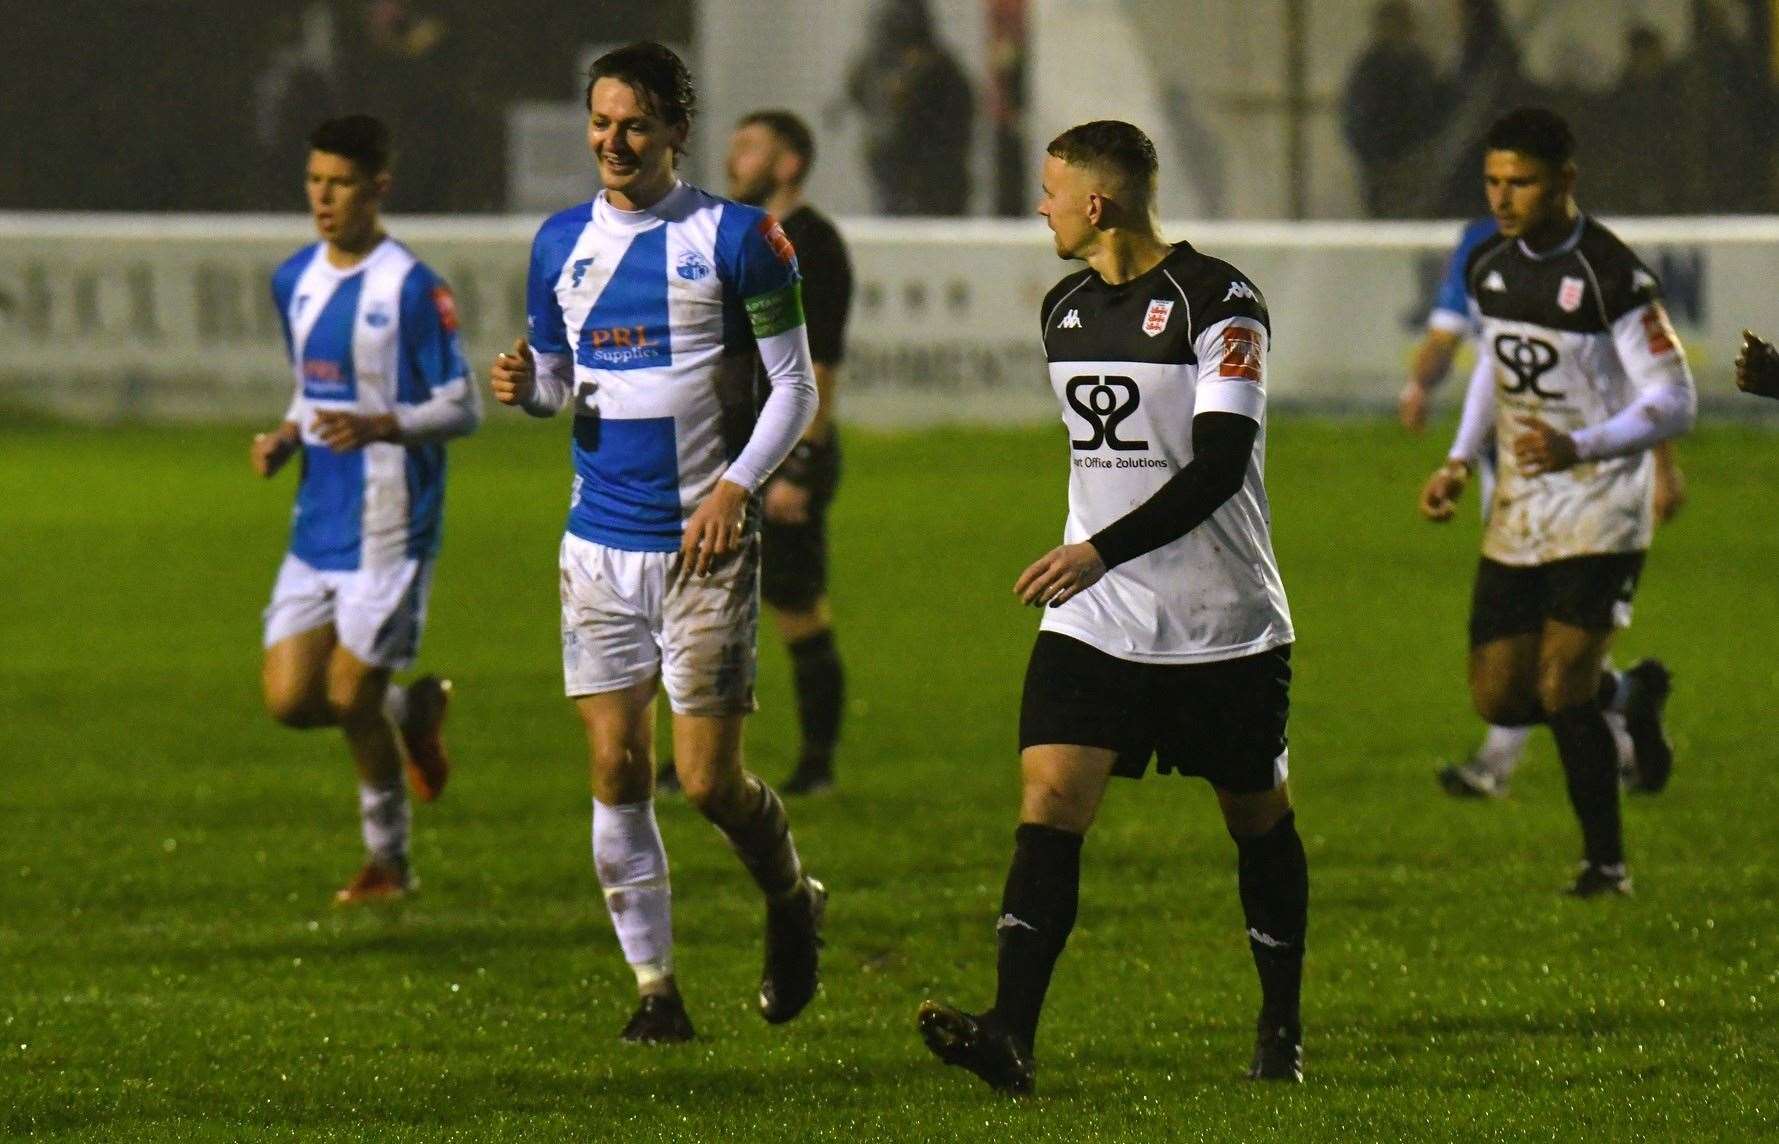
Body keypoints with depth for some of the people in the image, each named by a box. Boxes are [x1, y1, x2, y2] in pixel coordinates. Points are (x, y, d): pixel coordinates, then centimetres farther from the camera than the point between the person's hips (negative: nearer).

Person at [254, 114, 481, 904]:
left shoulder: (412, 289, -12)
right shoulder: (295, 281, 9)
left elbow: (462, 409, -10)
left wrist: (383, 426, -27)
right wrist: (286, 437, 2)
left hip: (388, 527, -6)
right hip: (317, 526, 6)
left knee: (352, 696, -5)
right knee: (289, 699, -2)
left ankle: (387, 860, 15)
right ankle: (413, 707, 27)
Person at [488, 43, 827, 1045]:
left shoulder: (735, 237, -5)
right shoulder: (562, 242, 9)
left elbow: (795, 386, -3)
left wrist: (736, 485, -16)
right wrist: (527, 386, -4)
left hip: (703, 540, -4)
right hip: (600, 545, 4)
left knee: (710, 780, -7)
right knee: (616, 770, -1)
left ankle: (793, 901, 24)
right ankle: (656, 990, 8)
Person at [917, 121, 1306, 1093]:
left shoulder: (1218, 302, -13)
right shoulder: (1067, 310, 10)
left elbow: (1218, 466, -21)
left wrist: (1099, 553, -29)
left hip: (1224, 624, -5)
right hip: (1091, 620, 5)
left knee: (1258, 822, 9)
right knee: (1048, 803, -13)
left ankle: (1282, 1029, 27)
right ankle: (1009, 1037, -23)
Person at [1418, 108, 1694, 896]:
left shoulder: (1612, 276, -17)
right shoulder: (1488, 267, 5)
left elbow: (1674, 403, -17)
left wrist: (1580, 448, -31)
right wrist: (1461, 461, 14)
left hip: (1600, 512, -7)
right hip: (1517, 514, 7)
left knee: (1561, 690, -16)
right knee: (1499, 699, 4)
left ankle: (1605, 860, 2)